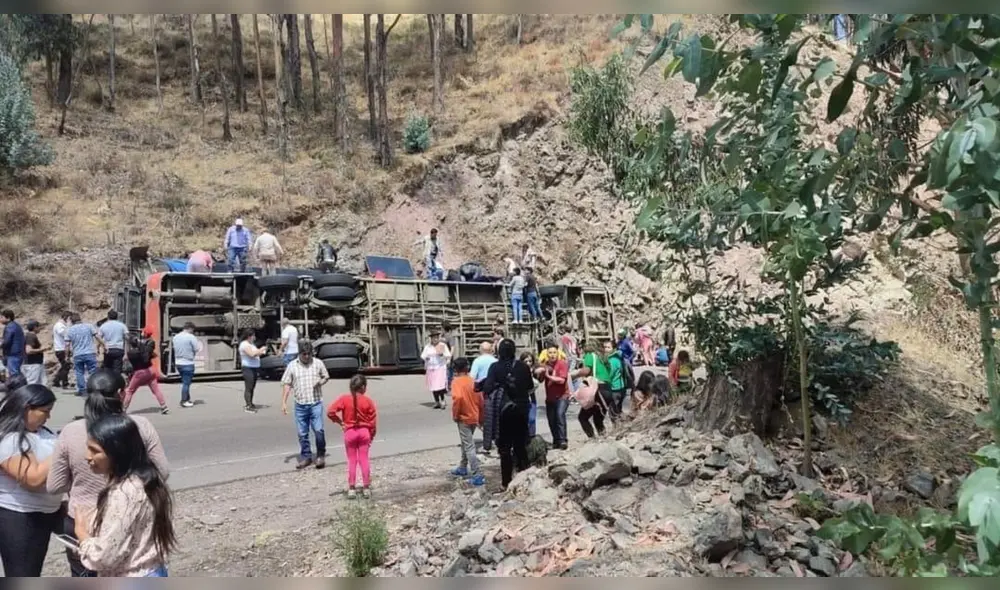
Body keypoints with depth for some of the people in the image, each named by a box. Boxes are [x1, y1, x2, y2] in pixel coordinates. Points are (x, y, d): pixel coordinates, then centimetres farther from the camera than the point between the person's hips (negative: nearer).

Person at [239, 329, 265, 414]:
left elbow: (256, 353, 26)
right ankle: (248, 407, -9)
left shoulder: (252, 344, 17)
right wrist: (260, 350, -12)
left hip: (254, 368, 10)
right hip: (248, 368, -10)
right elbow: (252, 354, -25)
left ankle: (250, 404, 22)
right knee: (248, 387, -10)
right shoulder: (244, 344, -13)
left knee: (252, 387, 13)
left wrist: (261, 352, 7)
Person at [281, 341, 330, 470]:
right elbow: (286, 384, 5)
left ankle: (321, 455, 9)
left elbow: (326, 377, 16)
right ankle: (306, 457, 21)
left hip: (316, 403, -1)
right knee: (302, 434, 7)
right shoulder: (292, 366, 3)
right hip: (300, 405, 1)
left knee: (318, 430, -9)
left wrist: (321, 382, -8)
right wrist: (284, 402, -1)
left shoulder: (318, 364, 4)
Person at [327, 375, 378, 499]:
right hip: (364, 431, 0)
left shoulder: (344, 399, -8)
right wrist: (371, 436, 9)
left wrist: (339, 421, 1)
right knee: (364, 459, 8)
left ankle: (351, 489, 11)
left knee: (352, 461, 9)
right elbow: (373, 421, -3)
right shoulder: (368, 401, -7)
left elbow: (330, 412, -15)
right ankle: (366, 488, 13)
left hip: (349, 432, 0)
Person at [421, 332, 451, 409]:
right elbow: (423, 355, 12)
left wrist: (442, 354, -20)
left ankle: (442, 401, -5)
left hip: (440, 367, -3)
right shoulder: (428, 347, 10)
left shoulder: (443, 345, 2)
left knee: (440, 385, -14)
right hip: (431, 368, 3)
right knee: (433, 386, 3)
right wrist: (426, 358, -7)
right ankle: (437, 402, 12)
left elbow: (448, 355, -3)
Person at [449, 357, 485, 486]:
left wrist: (455, 415, -16)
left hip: (464, 418, -7)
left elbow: (458, 398, -29)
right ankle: (463, 468, 36)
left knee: (469, 447, -6)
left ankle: (477, 475, -9)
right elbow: (480, 399, 9)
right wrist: (480, 417, 19)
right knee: (465, 443, 23)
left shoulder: (457, 381, -12)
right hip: (474, 417, 7)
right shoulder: (473, 381, 7)